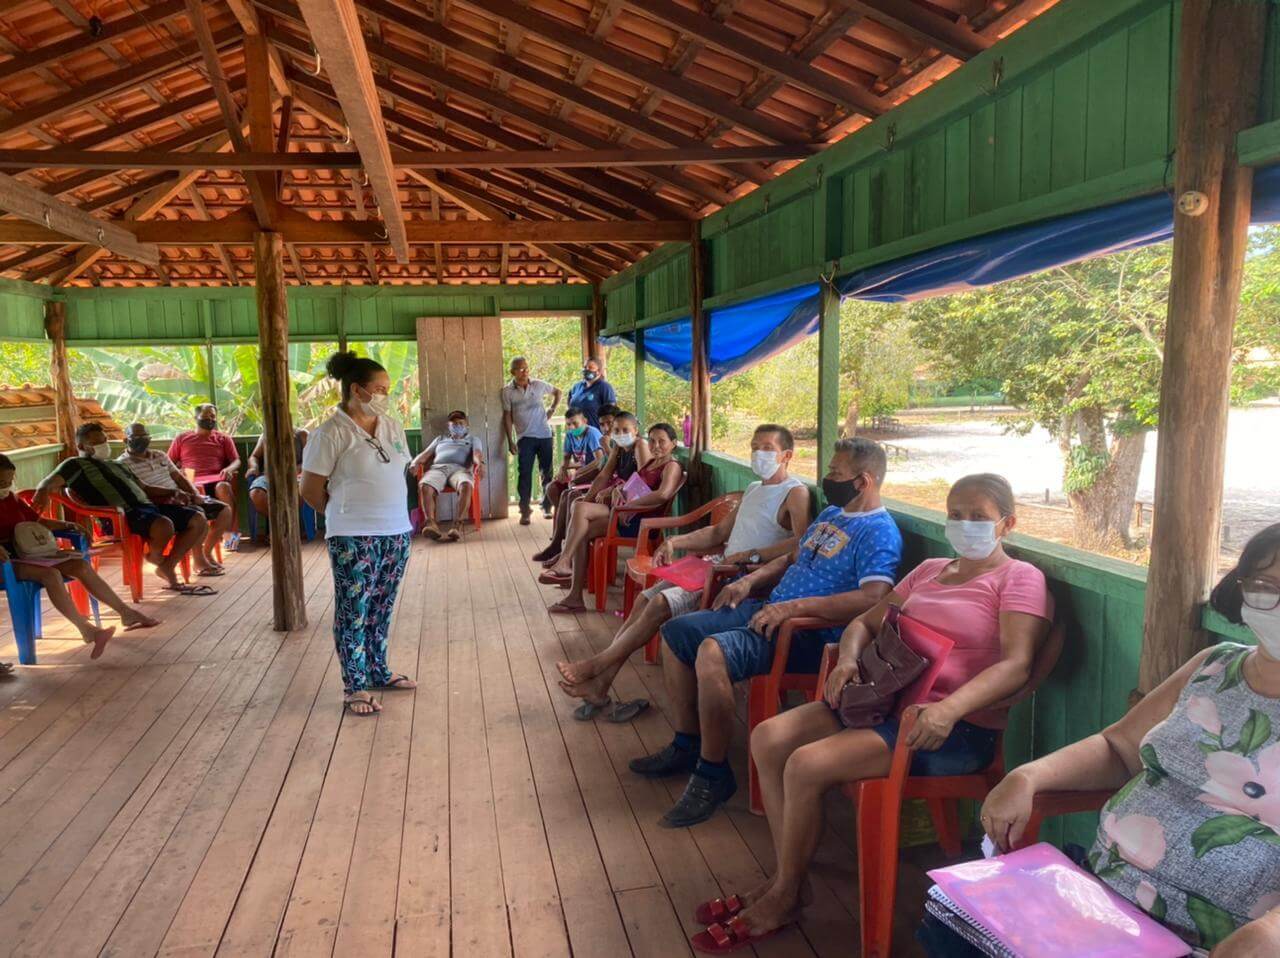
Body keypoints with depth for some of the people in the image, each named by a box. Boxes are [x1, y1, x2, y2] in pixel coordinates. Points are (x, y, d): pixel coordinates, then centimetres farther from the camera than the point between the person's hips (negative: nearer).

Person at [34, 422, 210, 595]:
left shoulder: (115, 465, 34)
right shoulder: (75, 465, 11)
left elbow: (145, 488, 35)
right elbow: (48, 483, -6)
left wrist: (173, 492, 19)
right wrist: (42, 492, -31)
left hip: (147, 505, 8)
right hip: (121, 514, -8)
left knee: (199, 520, -7)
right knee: (164, 525, -37)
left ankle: (167, 568, -5)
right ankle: (155, 560, -5)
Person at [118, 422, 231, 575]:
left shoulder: (159, 455, 20)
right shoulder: (122, 464, -3)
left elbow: (179, 477, 16)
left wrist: (195, 493, -3)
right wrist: (172, 492, -28)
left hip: (180, 498, 8)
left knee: (224, 509, -3)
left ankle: (206, 552, 6)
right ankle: (199, 562, -21)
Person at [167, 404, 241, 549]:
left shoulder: (224, 438, 25)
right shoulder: (181, 438, 26)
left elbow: (236, 461, 14)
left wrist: (229, 469, -11)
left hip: (216, 478, 0)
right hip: (192, 480, 0)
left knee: (223, 487, -39)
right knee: (196, 490, -40)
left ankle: (233, 531, -38)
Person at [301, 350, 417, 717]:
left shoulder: (392, 427, 9)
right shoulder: (331, 433, -12)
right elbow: (311, 490, -8)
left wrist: (395, 517, 13)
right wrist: (343, 515, 4)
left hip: (397, 532, 6)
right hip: (353, 538, -6)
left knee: (382, 608, 15)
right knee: (354, 611, 2)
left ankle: (378, 671, 29)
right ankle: (355, 687, 12)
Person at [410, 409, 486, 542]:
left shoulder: (473, 440, 30)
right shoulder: (440, 439, 37)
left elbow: (477, 453, 8)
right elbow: (425, 454, 25)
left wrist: (480, 463, -17)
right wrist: (415, 462, 0)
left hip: (459, 469, -2)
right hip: (437, 468, 2)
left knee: (465, 485, -40)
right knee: (425, 486, -35)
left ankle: (457, 525, -48)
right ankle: (430, 523, -49)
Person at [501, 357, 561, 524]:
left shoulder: (539, 384, 2)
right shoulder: (507, 391, -2)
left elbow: (557, 392, 20)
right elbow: (507, 416, -1)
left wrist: (552, 409, 6)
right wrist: (510, 441, -6)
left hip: (544, 435, 2)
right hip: (524, 437, -2)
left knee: (547, 472, 7)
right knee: (524, 473, -6)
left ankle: (547, 507, 21)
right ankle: (525, 510, 0)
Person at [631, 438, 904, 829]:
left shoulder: (879, 532, -13)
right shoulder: (831, 514, 17)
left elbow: (873, 598, -29)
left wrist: (795, 606, -31)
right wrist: (750, 580, 11)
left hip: (811, 632, -10)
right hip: (769, 609, 10)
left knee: (714, 651, -33)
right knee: (677, 632, 6)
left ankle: (713, 774, -16)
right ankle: (687, 745, 15)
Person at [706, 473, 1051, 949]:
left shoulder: (1020, 578, -4)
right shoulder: (929, 570, 18)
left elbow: (1016, 665, -18)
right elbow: (864, 623, 20)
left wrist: (949, 709, -34)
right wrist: (848, 658, -5)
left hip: (958, 727, -8)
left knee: (806, 765, -23)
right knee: (768, 737, -7)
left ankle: (787, 896, 0)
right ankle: (785, 875, 3)